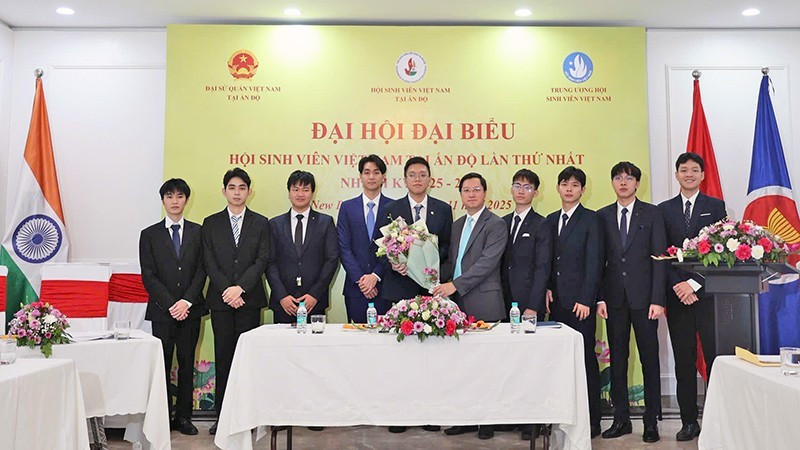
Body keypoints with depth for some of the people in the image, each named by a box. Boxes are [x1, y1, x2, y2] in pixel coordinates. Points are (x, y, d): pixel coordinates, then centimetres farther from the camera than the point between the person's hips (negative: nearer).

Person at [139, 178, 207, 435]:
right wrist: (170, 304, -11)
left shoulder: (198, 232, 8)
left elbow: (201, 270, 2)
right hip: (162, 310, -1)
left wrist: (187, 301, -11)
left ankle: (184, 416, 14)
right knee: (162, 364, 2)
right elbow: (148, 276, -1)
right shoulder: (150, 235, 5)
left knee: (187, 364, 6)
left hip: (191, 309, 1)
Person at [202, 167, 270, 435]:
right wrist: (226, 290, -11)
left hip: (249, 298, -1)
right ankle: (222, 414, 10)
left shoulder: (260, 223, 7)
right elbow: (209, 263, 2)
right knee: (223, 356, 4)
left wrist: (240, 287, -13)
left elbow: (262, 260, -2)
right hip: (220, 299, 1)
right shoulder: (211, 223, 9)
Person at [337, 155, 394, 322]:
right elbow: (344, 247, 1)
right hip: (355, 287, 1)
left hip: (383, 286, -1)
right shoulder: (347, 207, 7)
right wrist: (360, 279, -8)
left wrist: (376, 276, -10)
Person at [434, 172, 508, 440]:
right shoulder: (457, 225, 18)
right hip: (459, 303, 6)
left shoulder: (496, 224, -5)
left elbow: (487, 263, -16)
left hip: (483, 305, -6)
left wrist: (455, 285, -20)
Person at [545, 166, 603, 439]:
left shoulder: (590, 219, -2)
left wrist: (585, 300, -13)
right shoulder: (551, 220, 15)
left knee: (585, 359, -1)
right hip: (557, 302, 5)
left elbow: (594, 262, -8)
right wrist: (548, 289, 3)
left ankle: (591, 421, 8)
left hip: (580, 302, -5)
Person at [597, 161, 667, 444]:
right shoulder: (603, 216, 9)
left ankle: (651, 421, 14)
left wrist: (657, 299, -10)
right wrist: (600, 297, -1)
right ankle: (621, 419, 17)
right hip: (615, 298, 2)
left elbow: (659, 258, -3)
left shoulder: (652, 213, 2)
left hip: (643, 297, -2)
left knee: (649, 359, 4)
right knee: (617, 359, 7)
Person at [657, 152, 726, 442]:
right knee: (683, 362, 5)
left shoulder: (716, 206, 7)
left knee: (715, 358, -3)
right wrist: (678, 286, -7)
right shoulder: (664, 209, 11)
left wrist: (694, 284, -9)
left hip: (708, 293, -1)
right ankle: (689, 422, 12)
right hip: (677, 294, 2)